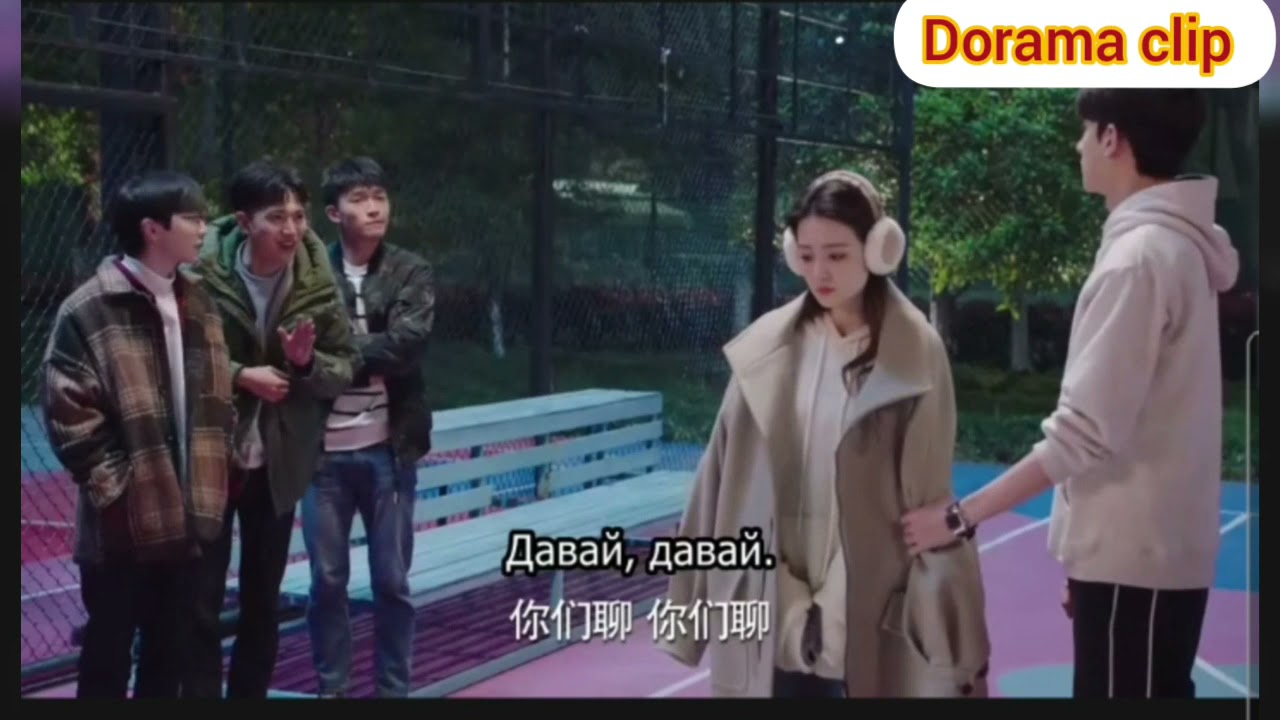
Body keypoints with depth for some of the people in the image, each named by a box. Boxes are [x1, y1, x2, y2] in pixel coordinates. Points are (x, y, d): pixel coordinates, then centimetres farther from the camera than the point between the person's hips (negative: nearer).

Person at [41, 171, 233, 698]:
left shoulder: (197, 303, 10)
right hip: (122, 523, -6)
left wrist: (208, 488, 7)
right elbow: (67, 415, -14)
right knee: (108, 657, 7)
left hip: (182, 516, 6)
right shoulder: (89, 311, -12)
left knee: (169, 655, 16)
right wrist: (117, 486, -15)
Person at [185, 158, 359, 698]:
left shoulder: (317, 283, -6)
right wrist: (239, 374, -21)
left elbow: (346, 368, 0)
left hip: (278, 465, 3)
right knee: (202, 603, 2)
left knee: (263, 603, 15)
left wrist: (309, 363, -20)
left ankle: (250, 694, 29)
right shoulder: (202, 276, -16)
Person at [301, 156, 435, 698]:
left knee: (392, 581, 9)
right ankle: (330, 688, 24)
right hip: (323, 449, 0)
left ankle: (393, 690, 22)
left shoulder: (410, 273, 1)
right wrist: (367, 360, -20)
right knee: (327, 580, 10)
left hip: (386, 448, 1)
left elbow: (406, 343, -13)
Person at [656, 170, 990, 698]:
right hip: (770, 623, 3)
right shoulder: (767, 348, 1)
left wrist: (946, 630, -4)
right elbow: (723, 478, 7)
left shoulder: (915, 356, -6)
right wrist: (699, 590, 9)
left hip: (866, 626, -3)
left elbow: (931, 499, -4)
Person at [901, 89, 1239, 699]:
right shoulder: (1177, 244, 10)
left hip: (1132, 555, -9)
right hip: (1154, 545, 9)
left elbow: (1085, 431, -21)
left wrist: (961, 514, -15)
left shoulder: (1139, 257, -18)